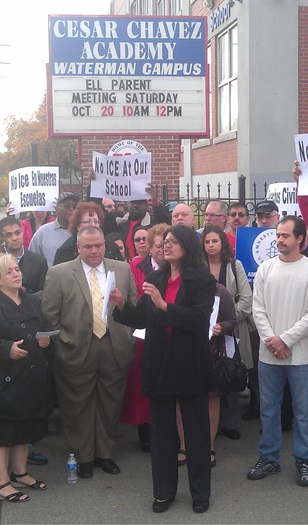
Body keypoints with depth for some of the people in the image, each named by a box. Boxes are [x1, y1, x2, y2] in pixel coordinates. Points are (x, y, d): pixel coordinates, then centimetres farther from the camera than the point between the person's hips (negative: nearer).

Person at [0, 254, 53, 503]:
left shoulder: (32, 301, 12)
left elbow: (45, 330, 19)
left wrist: (46, 340, 0)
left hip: (33, 375, 7)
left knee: (26, 425, 16)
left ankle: (20, 472, 30)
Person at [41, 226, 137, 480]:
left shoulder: (123, 269, 5)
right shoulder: (59, 273, -2)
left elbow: (135, 306, 10)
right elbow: (49, 314, -1)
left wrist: (128, 336, 2)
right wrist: (64, 341, -5)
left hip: (115, 351, 2)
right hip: (77, 352, -2)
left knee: (110, 405, 12)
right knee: (79, 407, 9)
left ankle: (105, 453, 29)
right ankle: (83, 457, 25)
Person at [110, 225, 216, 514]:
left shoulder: (202, 280, -7)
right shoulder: (154, 278, 8)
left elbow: (199, 319, -19)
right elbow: (140, 318, 9)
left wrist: (164, 305, -26)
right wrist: (122, 304, -9)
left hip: (189, 365, -4)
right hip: (159, 365, 4)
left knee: (196, 430, 9)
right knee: (161, 431, 12)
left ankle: (200, 492, 23)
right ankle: (163, 490, 25)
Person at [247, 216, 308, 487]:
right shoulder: (266, 268, 4)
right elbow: (258, 309, 3)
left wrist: (285, 339, -13)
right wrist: (270, 339, -9)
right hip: (268, 353, 3)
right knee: (268, 409, 12)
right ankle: (269, 457, 25)